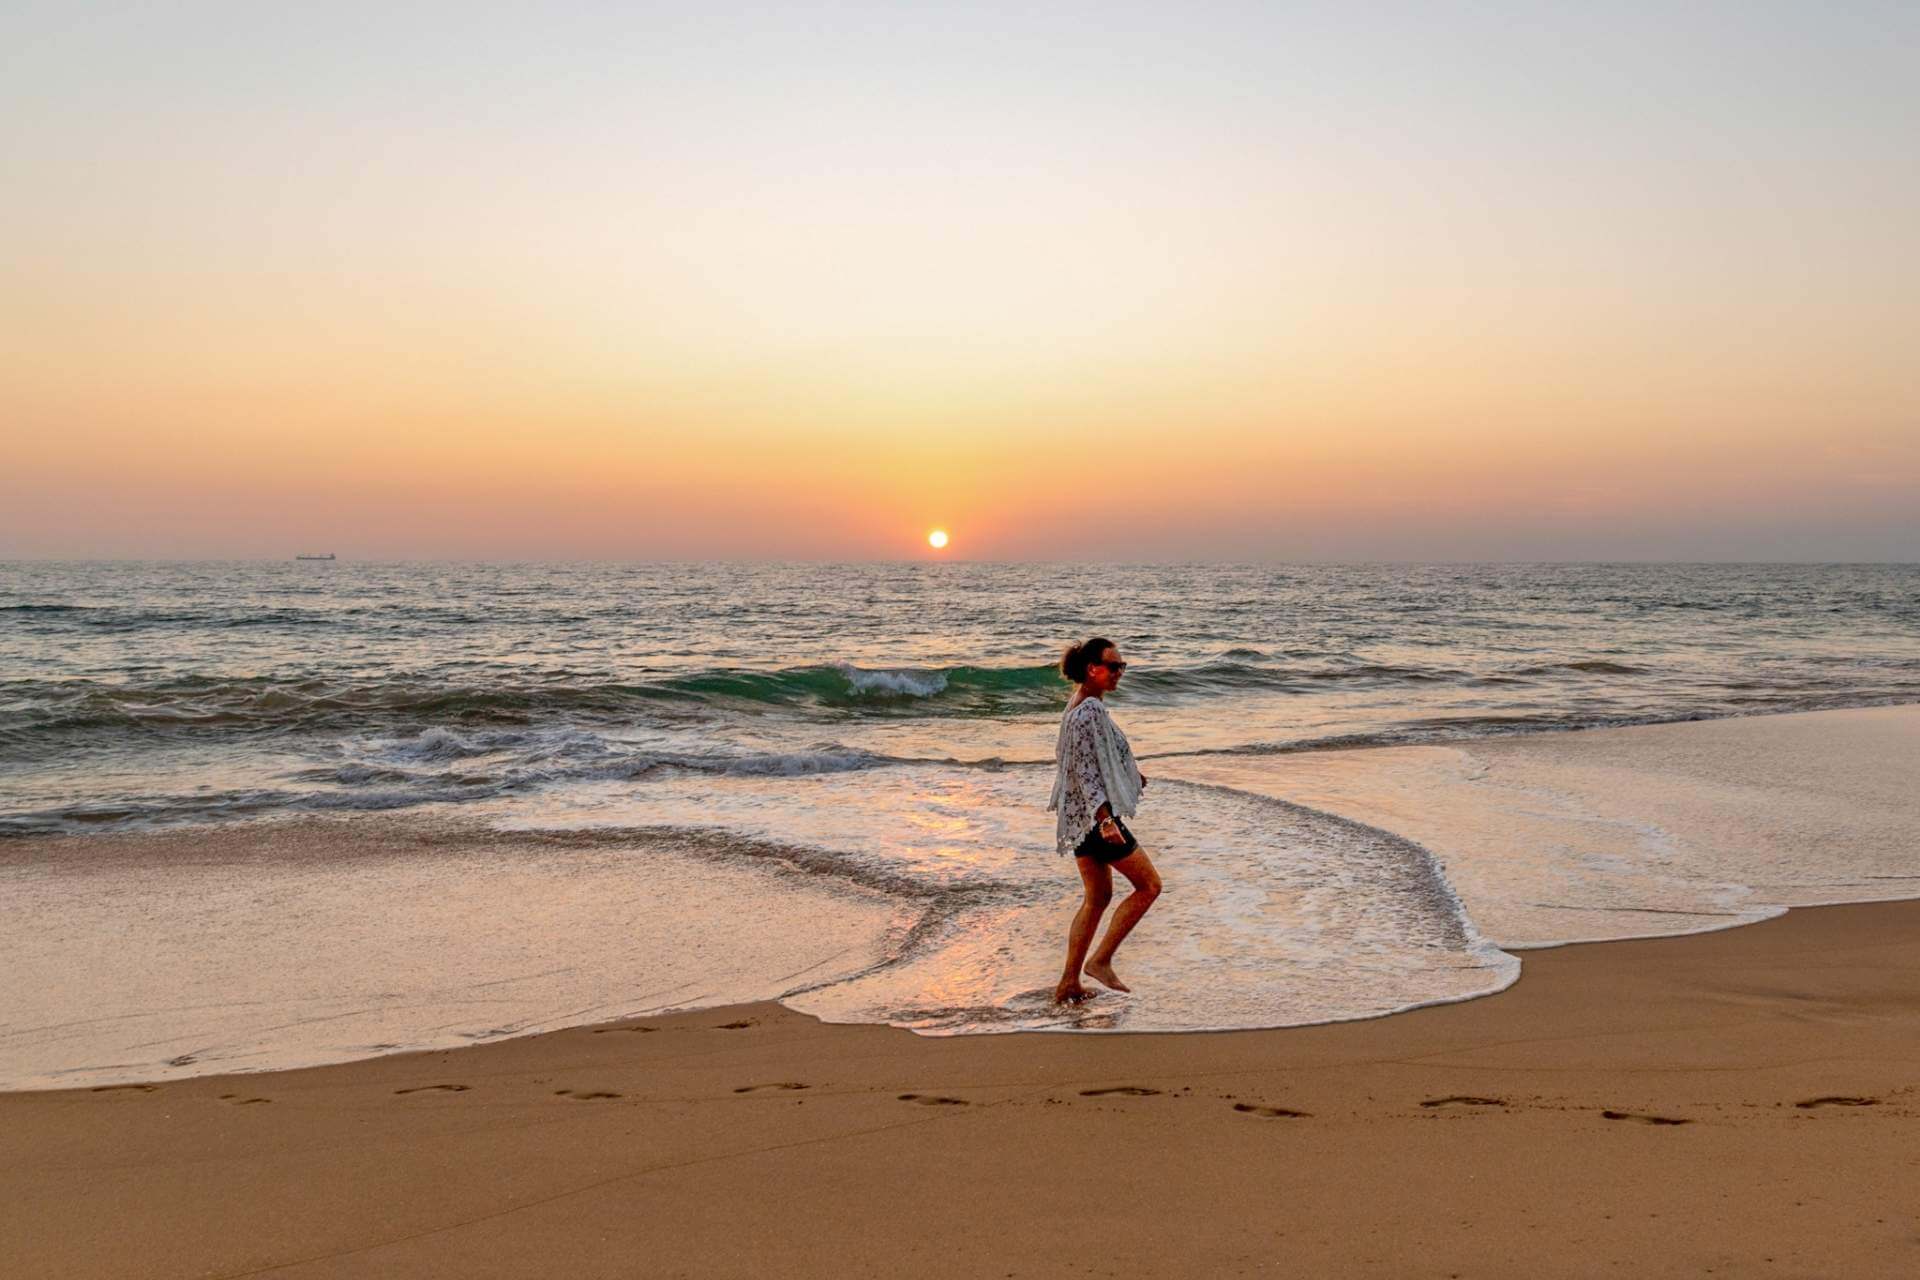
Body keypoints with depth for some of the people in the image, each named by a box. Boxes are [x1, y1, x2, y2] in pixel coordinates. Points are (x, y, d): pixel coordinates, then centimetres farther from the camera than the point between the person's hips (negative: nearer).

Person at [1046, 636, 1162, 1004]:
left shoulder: (1081, 704, 13)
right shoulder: (1089, 710, -18)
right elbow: (1086, 771, -23)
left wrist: (1130, 776, 32)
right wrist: (1105, 819, -29)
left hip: (1081, 815, 10)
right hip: (1095, 813, -10)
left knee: (1097, 897, 14)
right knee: (1149, 885, 0)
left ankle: (1069, 984, 16)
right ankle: (1100, 960, 2)